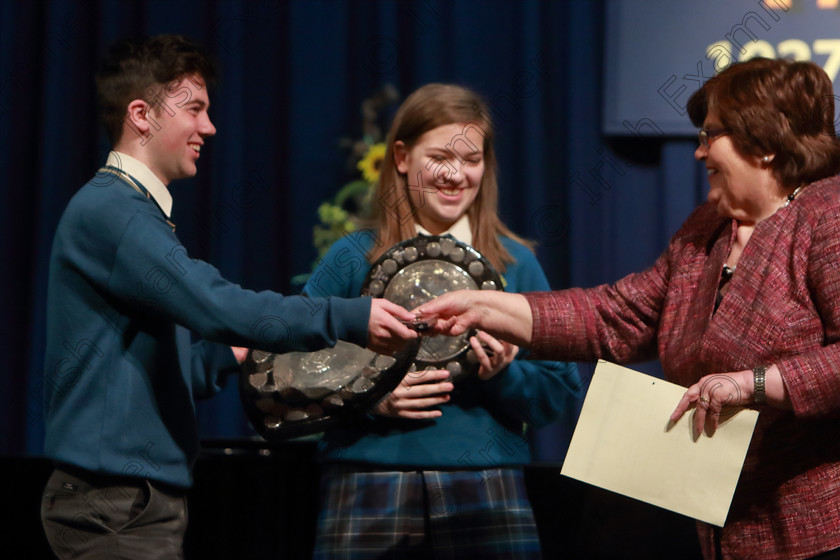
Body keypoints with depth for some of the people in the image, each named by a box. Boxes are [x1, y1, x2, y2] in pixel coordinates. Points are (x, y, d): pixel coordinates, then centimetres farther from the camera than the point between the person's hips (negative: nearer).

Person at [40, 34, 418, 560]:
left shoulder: (137, 214, 19)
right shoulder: (106, 211, -13)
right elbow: (213, 303, -25)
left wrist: (231, 353, 7)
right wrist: (349, 319, -24)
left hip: (151, 495, 10)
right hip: (117, 501, -10)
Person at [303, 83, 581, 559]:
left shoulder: (515, 263, 9)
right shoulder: (353, 259, 5)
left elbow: (561, 393, 7)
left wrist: (503, 376, -12)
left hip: (488, 496, 1)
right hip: (369, 497, -1)